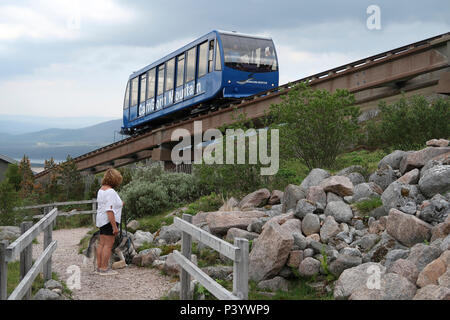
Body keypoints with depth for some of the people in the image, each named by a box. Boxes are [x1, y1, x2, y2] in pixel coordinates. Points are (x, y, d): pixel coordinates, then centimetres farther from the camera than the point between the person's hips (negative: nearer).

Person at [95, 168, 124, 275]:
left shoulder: (101, 189, 11)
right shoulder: (110, 192, -19)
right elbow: (109, 211, -23)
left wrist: (118, 205, 25)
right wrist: (114, 226, -23)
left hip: (101, 220, 10)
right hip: (109, 221, -10)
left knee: (102, 244, 13)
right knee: (108, 245, -6)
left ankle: (99, 267, 18)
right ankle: (104, 269, -5)